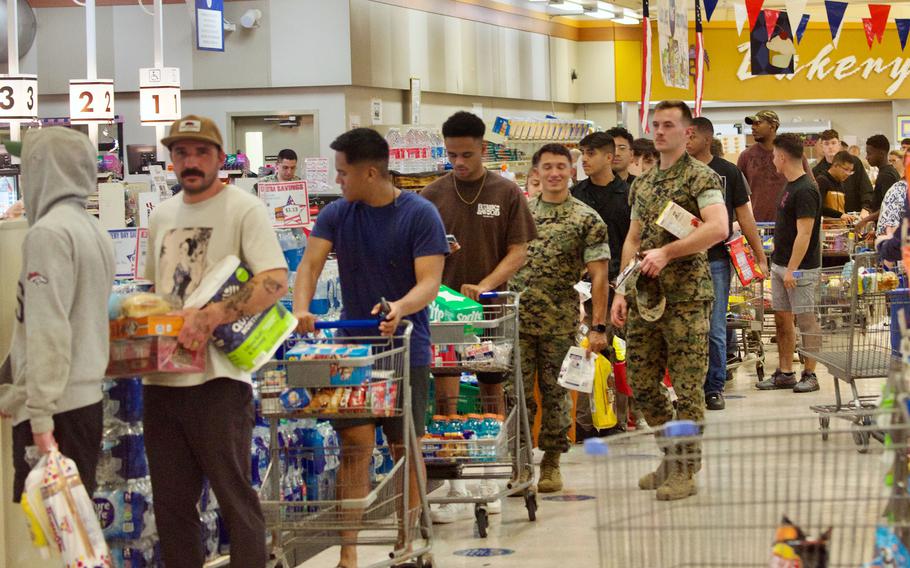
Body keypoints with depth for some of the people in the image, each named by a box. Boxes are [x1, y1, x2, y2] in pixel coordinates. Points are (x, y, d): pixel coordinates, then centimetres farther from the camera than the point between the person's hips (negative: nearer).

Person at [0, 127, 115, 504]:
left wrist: (41, 415, -20)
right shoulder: (95, 232, 14)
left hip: (55, 408, -9)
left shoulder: (48, 232, -13)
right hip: (87, 399, 9)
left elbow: (48, 330, -18)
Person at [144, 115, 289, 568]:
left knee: (234, 496, -1)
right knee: (171, 503, 11)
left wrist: (211, 317, -28)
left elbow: (275, 283, -17)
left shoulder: (244, 210, -5)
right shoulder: (161, 216, 17)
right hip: (161, 376, 7)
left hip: (217, 377, -7)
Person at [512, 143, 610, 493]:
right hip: (516, 320, 2)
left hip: (561, 323, -2)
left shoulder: (587, 220, 0)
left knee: (555, 394, 6)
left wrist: (598, 327, -9)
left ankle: (551, 464, 16)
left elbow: (599, 275, -3)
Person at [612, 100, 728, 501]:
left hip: (686, 297, -7)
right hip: (644, 298, 7)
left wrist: (667, 252, -26)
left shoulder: (701, 177, -6)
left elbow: (718, 228, -22)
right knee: (641, 383, 10)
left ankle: (686, 469, 5)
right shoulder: (642, 184, 16)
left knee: (687, 387, -3)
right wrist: (622, 291, 11)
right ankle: (671, 456, 24)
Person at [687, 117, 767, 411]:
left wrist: (760, 257, 3)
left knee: (715, 331, 1)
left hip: (716, 259, -1)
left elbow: (744, 217, 5)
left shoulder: (727, 172, 2)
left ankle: (714, 388, 9)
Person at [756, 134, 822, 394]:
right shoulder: (790, 187, 13)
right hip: (781, 265, 10)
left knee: (806, 321, -1)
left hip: (800, 268, -10)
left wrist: (791, 269, -22)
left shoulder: (805, 191, -17)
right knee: (782, 318, 11)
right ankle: (785, 373, 17)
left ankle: (810, 374, 5)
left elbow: (804, 234, -21)